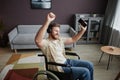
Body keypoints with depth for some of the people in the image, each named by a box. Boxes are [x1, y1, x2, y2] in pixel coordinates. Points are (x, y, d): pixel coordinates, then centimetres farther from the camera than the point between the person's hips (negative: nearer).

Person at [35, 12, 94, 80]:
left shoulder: (60, 40, 7)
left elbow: (73, 39, 11)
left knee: (89, 65, 7)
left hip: (66, 61, 8)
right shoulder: (46, 43, -18)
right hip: (60, 68, -8)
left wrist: (82, 30, -4)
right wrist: (48, 21, -49)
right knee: (85, 72, -15)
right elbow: (38, 41, -41)